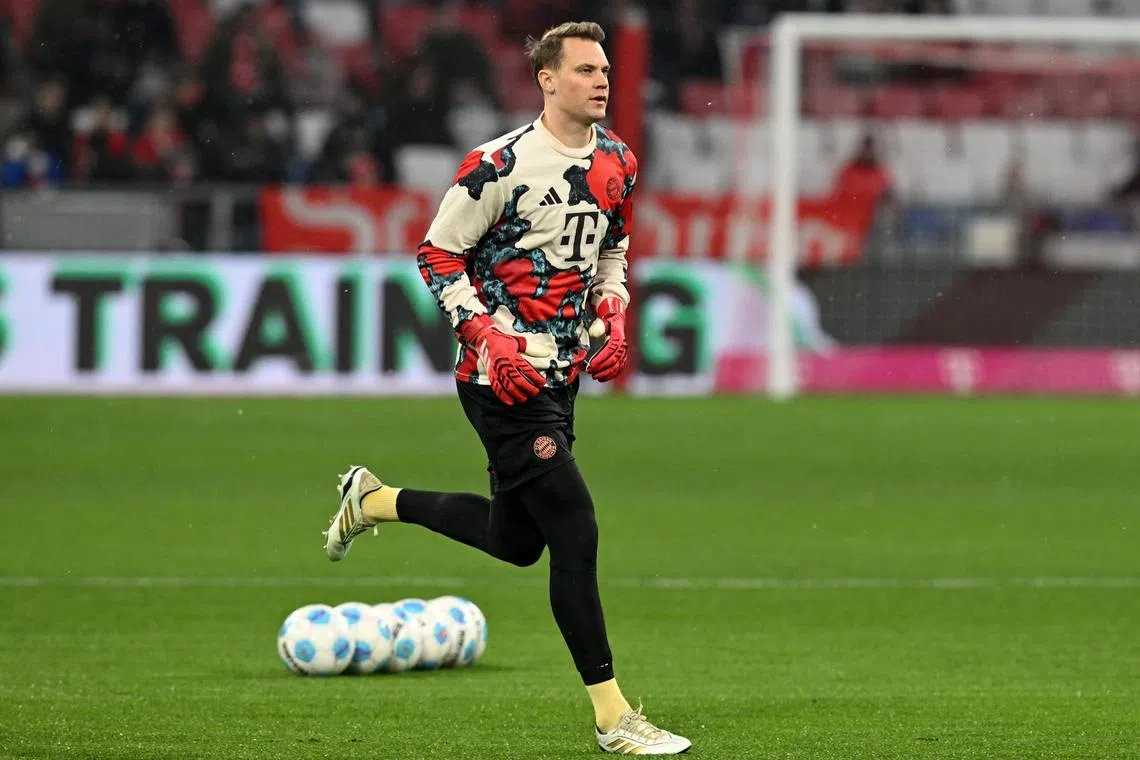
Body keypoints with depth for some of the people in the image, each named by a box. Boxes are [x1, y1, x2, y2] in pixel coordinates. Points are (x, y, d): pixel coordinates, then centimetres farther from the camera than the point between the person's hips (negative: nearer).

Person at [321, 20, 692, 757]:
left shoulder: (618, 162, 7)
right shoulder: (502, 165, -16)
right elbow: (437, 254, -9)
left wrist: (613, 317, 6)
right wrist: (491, 339, -18)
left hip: (562, 372, 8)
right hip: (502, 377, -8)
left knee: (517, 541, 16)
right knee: (576, 533, -11)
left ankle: (376, 500, 36)